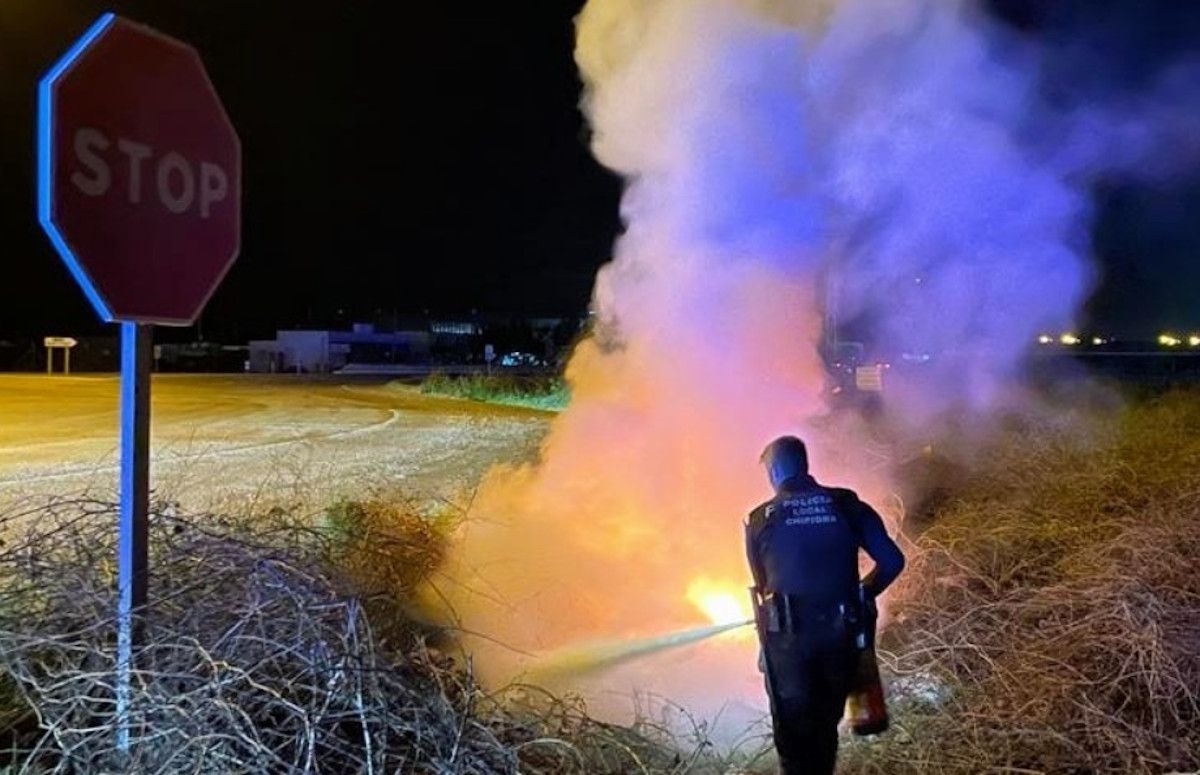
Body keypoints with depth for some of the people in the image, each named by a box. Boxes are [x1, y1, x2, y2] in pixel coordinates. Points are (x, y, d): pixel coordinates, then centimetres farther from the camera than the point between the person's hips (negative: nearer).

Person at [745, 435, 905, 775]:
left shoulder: (760, 519, -1)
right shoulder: (846, 504, 1)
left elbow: (762, 583, 8)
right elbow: (892, 561, -1)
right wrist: (861, 595, 15)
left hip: (788, 634, -2)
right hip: (841, 631, 2)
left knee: (793, 728, 10)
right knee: (826, 723, 21)